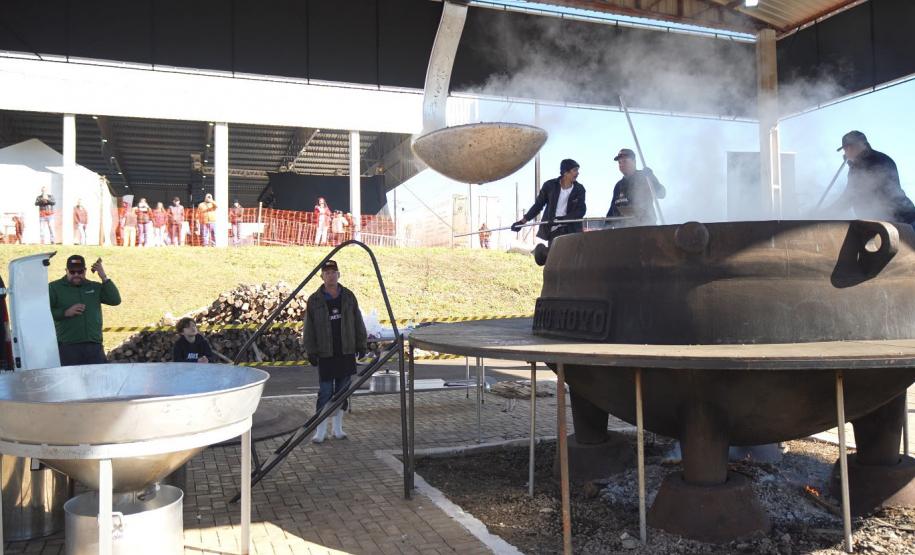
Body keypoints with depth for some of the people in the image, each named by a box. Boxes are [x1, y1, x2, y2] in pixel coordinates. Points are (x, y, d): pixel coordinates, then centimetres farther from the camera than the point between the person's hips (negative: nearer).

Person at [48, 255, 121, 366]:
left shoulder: (95, 287, 16)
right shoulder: (54, 288, 8)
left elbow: (115, 300, 3)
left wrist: (104, 277, -2)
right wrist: (65, 312, -12)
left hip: (94, 345, 3)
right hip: (67, 346, -3)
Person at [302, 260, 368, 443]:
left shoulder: (348, 296, 6)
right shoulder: (314, 300, -1)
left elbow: (358, 322, 10)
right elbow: (309, 328, 0)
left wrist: (361, 344, 7)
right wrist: (310, 351, -4)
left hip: (346, 352, 3)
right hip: (325, 354, -2)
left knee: (343, 390, 9)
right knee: (325, 391, -2)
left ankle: (338, 427, 20)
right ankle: (321, 430, 7)